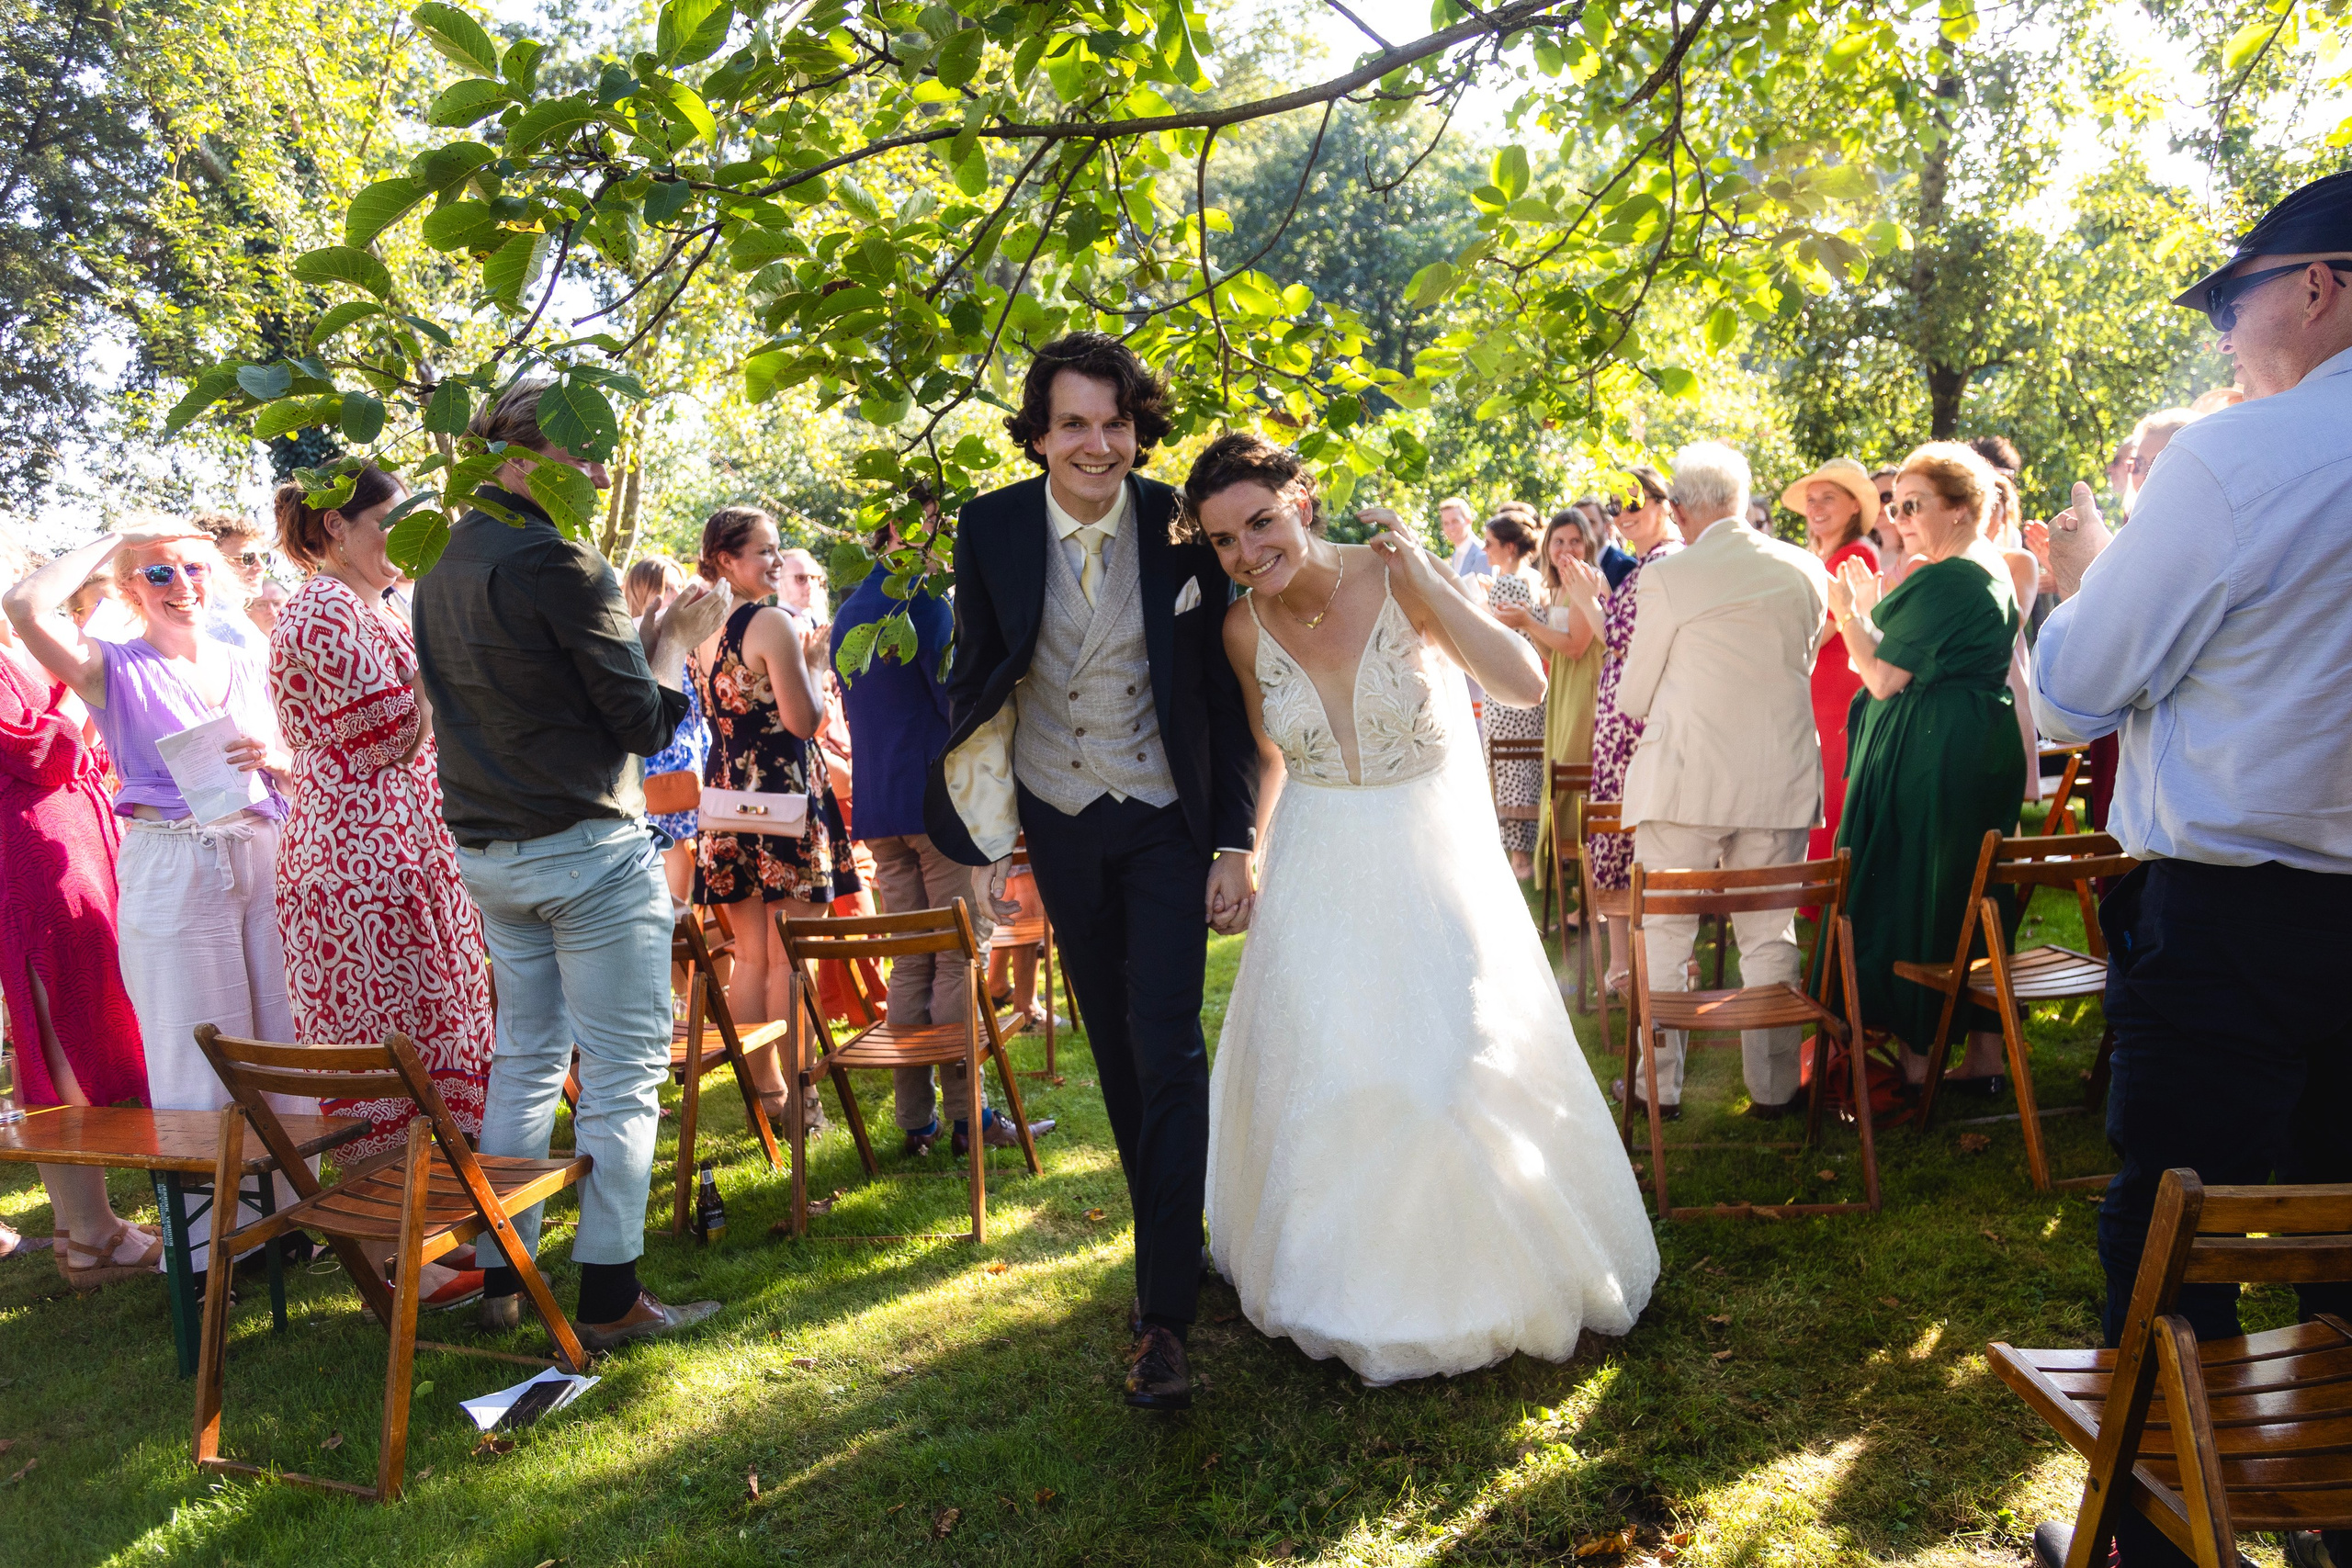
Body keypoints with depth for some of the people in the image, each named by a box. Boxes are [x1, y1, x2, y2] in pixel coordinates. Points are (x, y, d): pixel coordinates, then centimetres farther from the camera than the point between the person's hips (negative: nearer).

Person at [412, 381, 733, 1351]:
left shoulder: (443, 565, 11)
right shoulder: (557, 561, -16)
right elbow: (646, 722, -15)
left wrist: (644, 632, 17)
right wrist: (676, 639, 1)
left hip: (487, 855, 9)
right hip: (587, 849, -8)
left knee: (525, 1061, 17)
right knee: (623, 1073, 0)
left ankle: (502, 1279, 24)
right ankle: (609, 1298, 6)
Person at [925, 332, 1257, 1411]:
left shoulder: (1183, 529, -12)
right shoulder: (993, 527, -8)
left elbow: (1225, 697, -7)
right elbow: (976, 669, 6)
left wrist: (1235, 843, -9)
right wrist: (973, 790, -2)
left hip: (1168, 825, -3)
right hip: (1059, 826, 3)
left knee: (1167, 1048, -10)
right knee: (1116, 1051, 15)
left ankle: (1166, 1314, -2)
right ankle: (1172, 1238, 37)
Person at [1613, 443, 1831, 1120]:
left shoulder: (1667, 577, -10)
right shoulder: (1806, 572, 2)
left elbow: (1632, 699, -4)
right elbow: (1803, 668, 15)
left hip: (1685, 778, -3)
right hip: (1781, 778, 4)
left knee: (1663, 932, 8)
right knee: (1769, 934, 11)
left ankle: (1657, 1082, 14)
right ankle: (1772, 1087, 18)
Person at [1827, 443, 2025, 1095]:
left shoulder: (1945, 580, -17)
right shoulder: (1995, 573, 14)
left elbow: (1885, 678, -18)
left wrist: (1849, 611, -7)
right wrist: (1876, 610, 14)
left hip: (1930, 757, -10)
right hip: (1987, 748, 10)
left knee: (1911, 889, -1)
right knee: (1974, 890, 13)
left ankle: (1916, 1053, 7)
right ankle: (1985, 1052, 20)